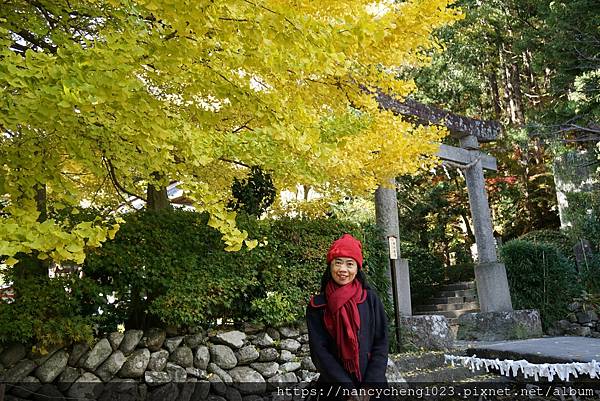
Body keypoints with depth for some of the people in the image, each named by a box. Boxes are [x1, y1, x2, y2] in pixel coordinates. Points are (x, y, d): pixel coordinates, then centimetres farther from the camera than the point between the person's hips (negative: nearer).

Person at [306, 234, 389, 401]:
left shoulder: (371, 299, -3)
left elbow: (381, 343, -5)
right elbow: (319, 350, -10)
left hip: (372, 385, 1)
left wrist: (369, 387, -15)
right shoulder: (317, 306, -6)